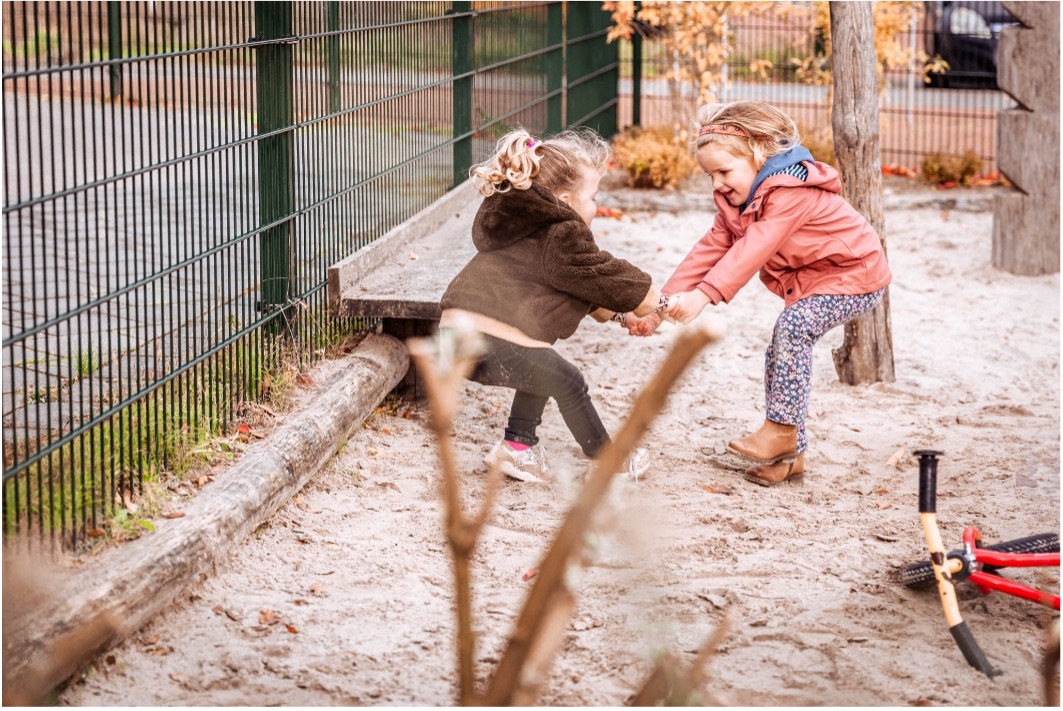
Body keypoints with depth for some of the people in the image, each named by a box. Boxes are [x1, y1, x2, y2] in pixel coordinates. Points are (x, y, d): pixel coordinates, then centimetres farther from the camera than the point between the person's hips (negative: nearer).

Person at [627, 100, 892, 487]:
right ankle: (789, 455, 10)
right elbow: (708, 251, -5)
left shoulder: (791, 191, -31)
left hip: (856, 272, -10)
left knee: (793, 325, -28)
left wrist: (704, 295, -52)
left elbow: (752, 250, -41)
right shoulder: (736, 203, -1)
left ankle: (782, 430, -21)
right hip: (810, 279, 10)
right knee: (781, 354, 1)